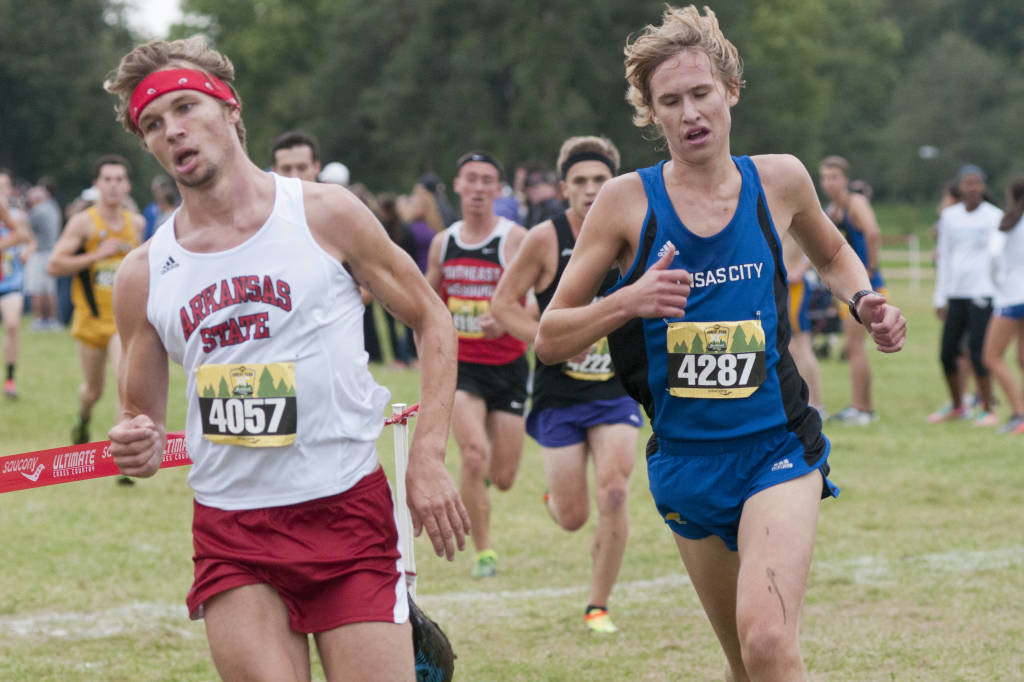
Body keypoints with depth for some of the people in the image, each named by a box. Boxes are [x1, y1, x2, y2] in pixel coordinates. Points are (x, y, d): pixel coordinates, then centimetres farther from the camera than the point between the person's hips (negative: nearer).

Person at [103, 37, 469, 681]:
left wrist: (428, 456, -3)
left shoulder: (324, 214, 0)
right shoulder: (144, 275, 6)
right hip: (230, 530, 2)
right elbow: (142, 415, 15)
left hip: (348, 507, -2)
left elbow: (432, 320, 6)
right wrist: (141, 447, -9)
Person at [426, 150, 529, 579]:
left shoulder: (515, 238, -7)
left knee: (503, 477, 2)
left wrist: (503, 321, -35)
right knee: (474, 455, -20)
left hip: (507, 364, -1)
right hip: (460, 364, 1)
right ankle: (483, 552, -8)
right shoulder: (443, 243, 6)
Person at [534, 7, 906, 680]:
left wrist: (865, 302, 3)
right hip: (686, 461, 1)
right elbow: (549, 339, -2)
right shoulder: (628, 201, -4)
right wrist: (629, 301, -19)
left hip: (777, 445, -1)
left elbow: (832, 253, 24)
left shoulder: (779, 179, 1)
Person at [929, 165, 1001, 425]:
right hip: (956, 294, 5)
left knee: (977, 352, -12)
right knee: (947, 353, 4)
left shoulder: (994, 217, -1)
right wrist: (940, 298, 14)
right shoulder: (949, 216, 11)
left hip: (983, 293, -5)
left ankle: (988, 410, -2)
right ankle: (957, 406, 23)